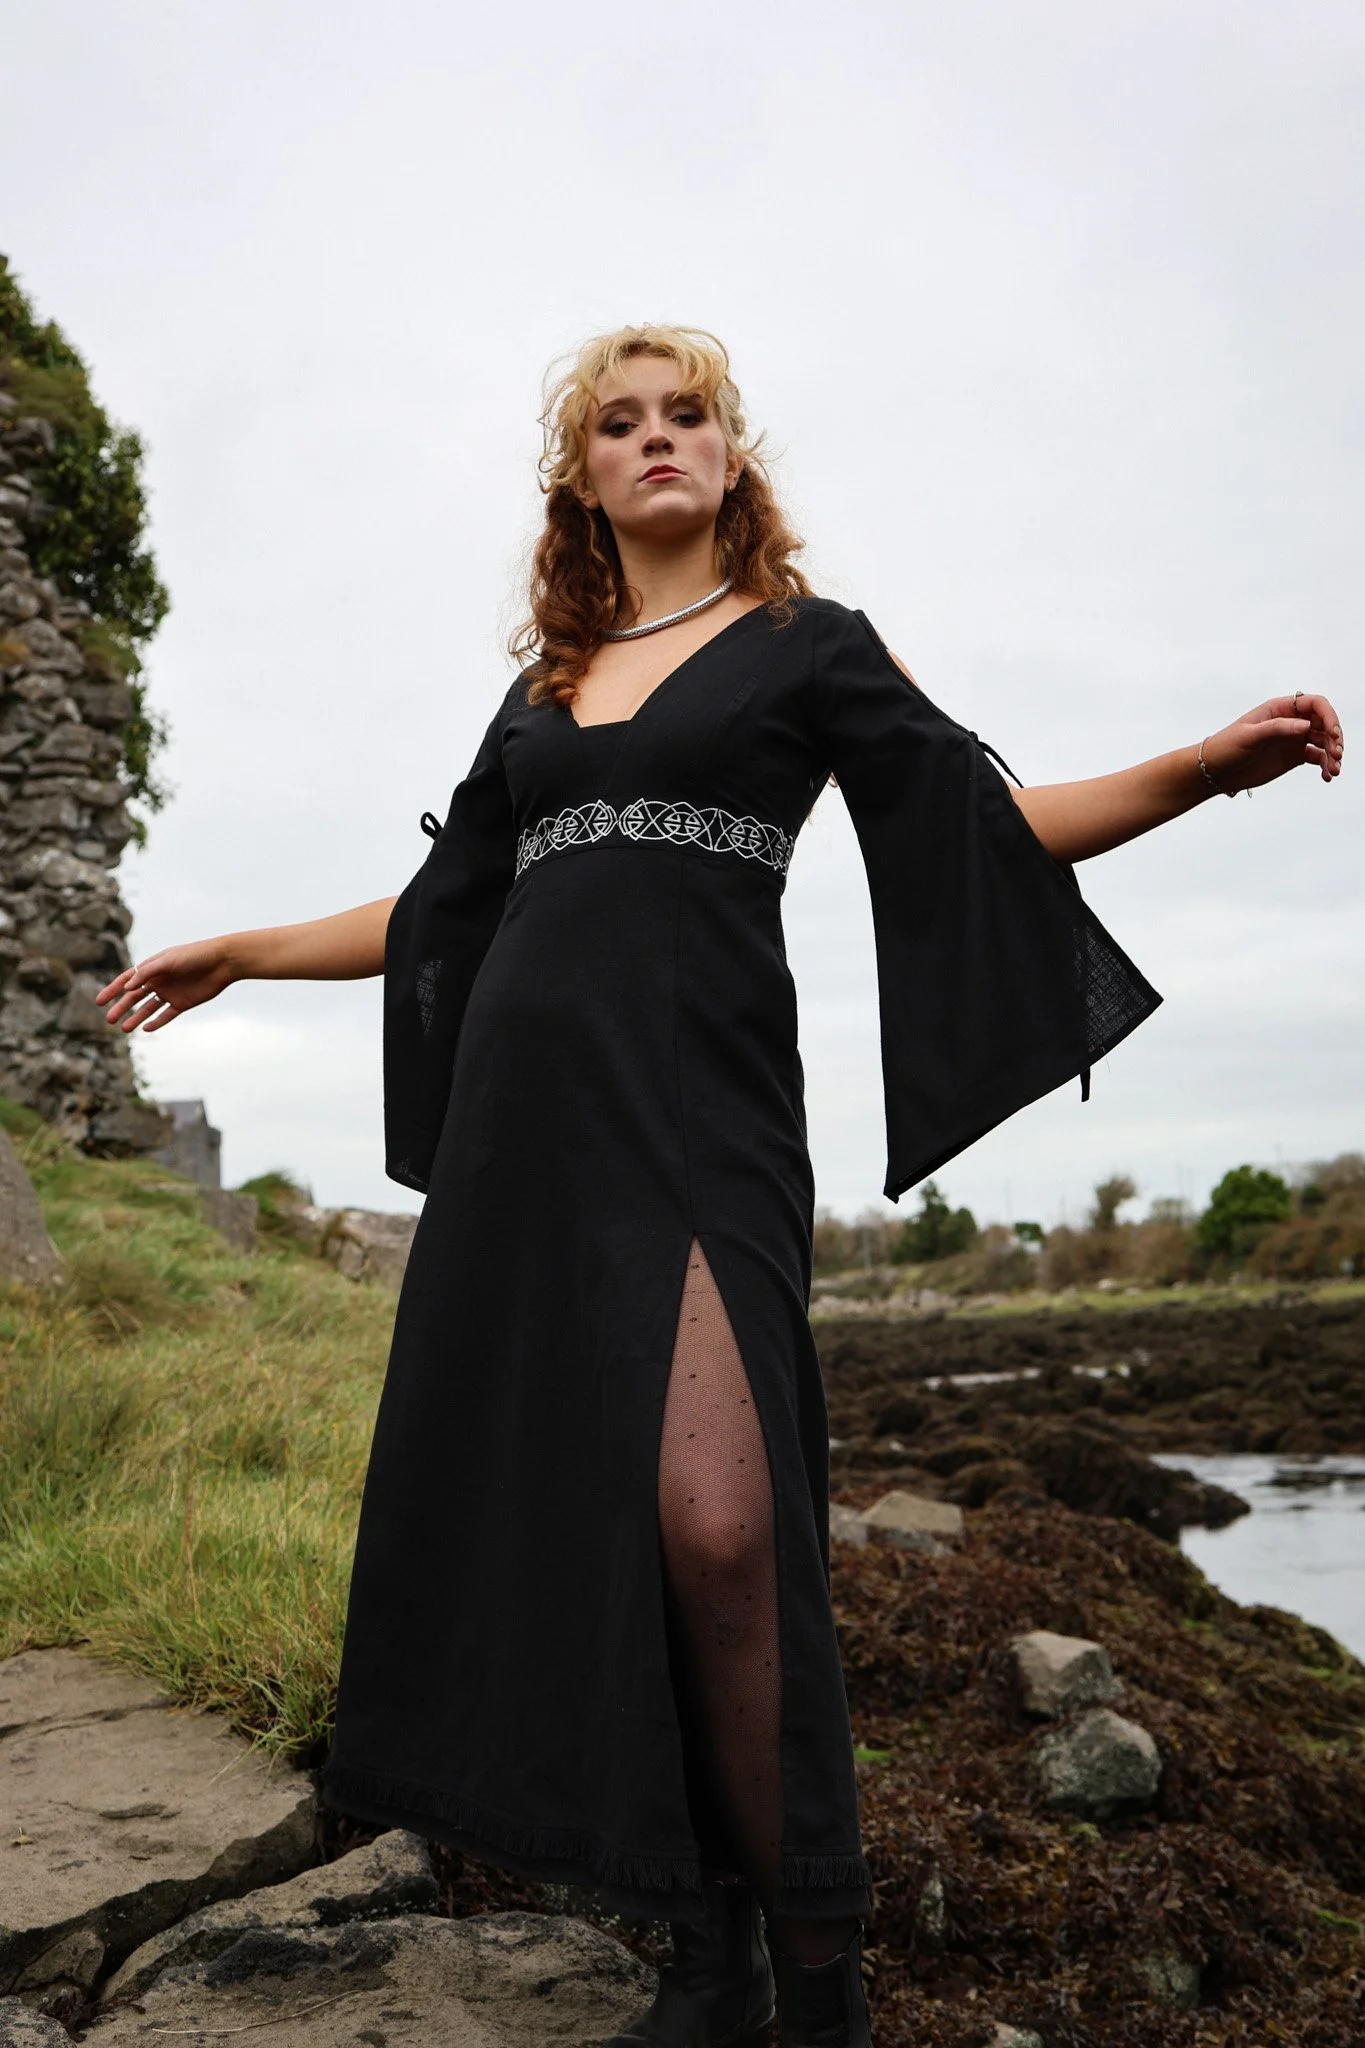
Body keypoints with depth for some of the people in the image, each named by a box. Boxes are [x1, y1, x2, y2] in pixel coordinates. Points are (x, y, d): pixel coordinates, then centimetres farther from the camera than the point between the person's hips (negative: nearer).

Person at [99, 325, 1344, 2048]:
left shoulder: (801, 642, 12)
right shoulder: (542, 692, 23)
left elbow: (983, 820, 5)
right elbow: (443, 906, 28)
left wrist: (1205, 766, -9)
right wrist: (241, 953, 32)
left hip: (697, 1097, -5)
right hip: (524, 1110, 5)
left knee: (710, 1521, -21)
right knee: (558, 1519, 2)